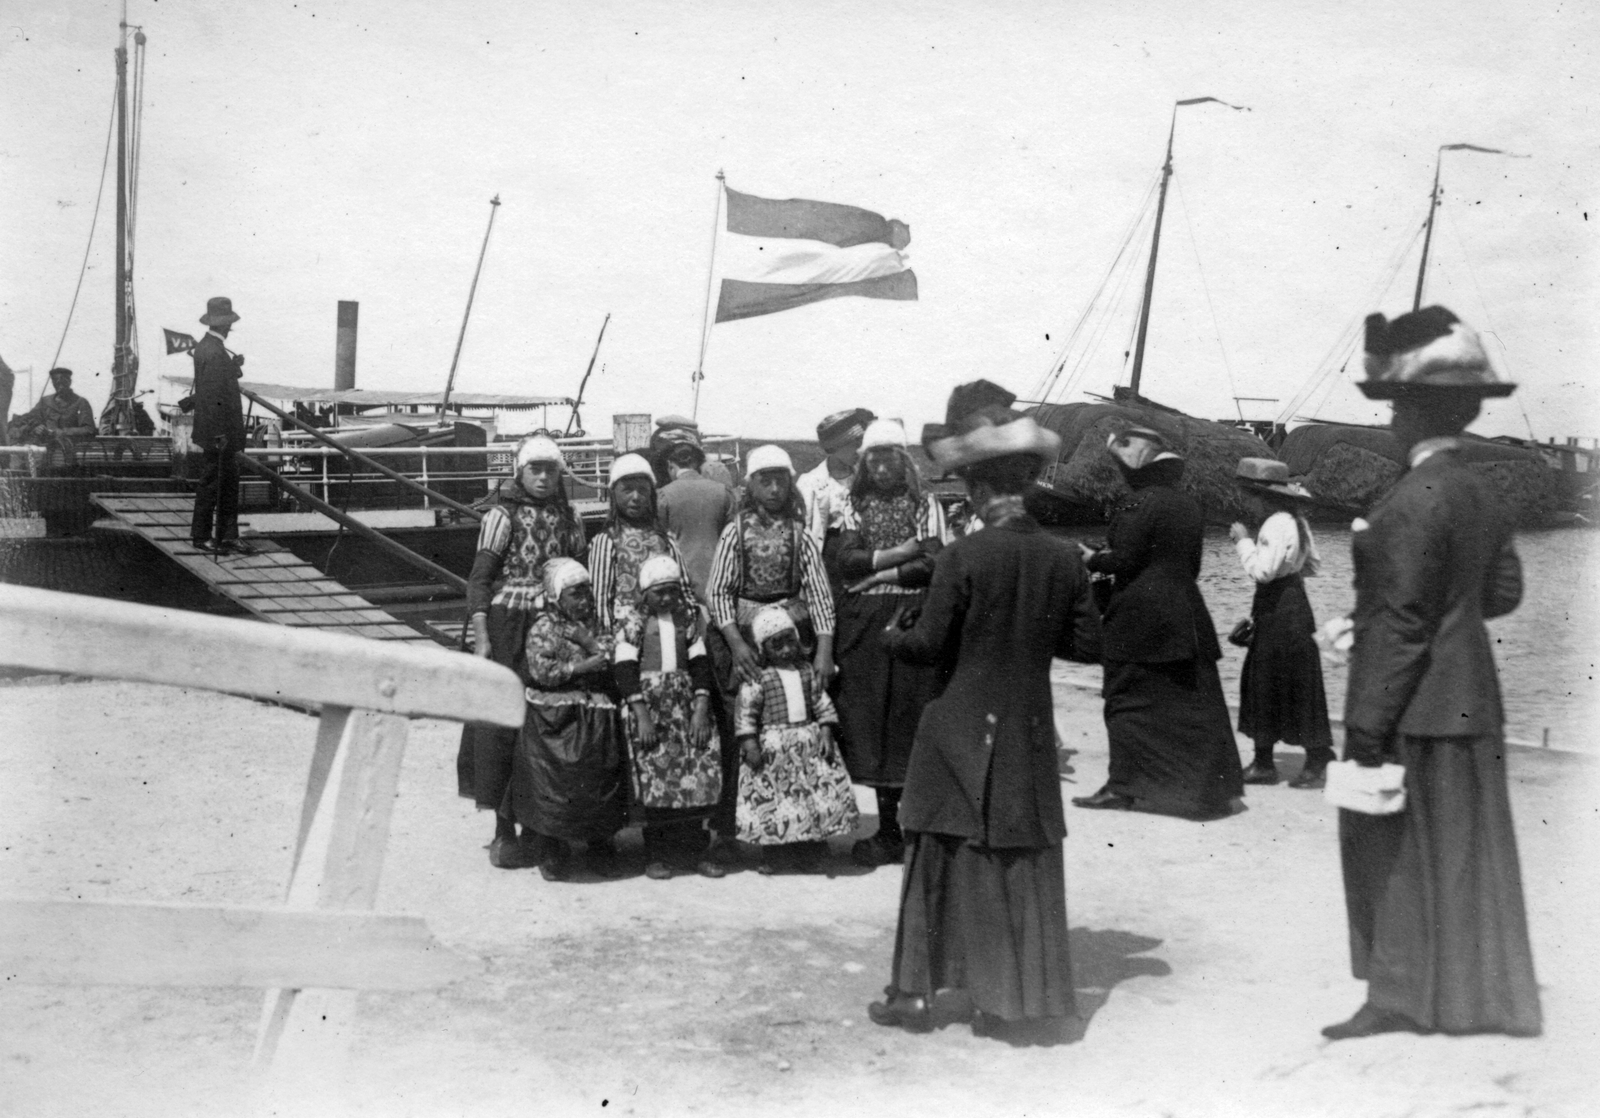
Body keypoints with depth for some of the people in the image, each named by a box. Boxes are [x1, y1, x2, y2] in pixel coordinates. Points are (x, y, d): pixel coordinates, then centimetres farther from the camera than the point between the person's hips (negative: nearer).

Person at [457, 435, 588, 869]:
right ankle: (503, 830, 4)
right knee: (501, 723, -3)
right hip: (507, 626, -4)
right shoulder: (503, 515, -2)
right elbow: (479, 577, -6)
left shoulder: (569, 518, 11)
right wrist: (481, 636, -15)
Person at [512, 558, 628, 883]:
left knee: (601, 784, 4)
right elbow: (540, 670, -13)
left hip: (597, 720, 4)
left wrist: (582, 636, -9)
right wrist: (583, 666, -15)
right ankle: (553, 854, 11)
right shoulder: (543, 627, -2)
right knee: (553, 786, -4)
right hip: (554, 720, -4)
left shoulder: (595, 625, 13)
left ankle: (602, 850, 19)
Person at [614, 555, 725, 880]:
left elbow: (700, 663, 5)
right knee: (654, 777, -7)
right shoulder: (634, 622, 1)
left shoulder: (689, 618, 10)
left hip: (685, 703, 3)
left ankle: (695, 851, 6)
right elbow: (625, 670, -7)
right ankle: (656, 855, 1)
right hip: (646, 702, -3)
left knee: (699, 774, -3)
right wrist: (641, 715, -16)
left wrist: (701, 710, -6)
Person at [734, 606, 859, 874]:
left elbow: (823, 704, 10)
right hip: (773, 747, -4)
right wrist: (749, 744, -13)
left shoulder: (808, 672, 9)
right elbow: (745, 712, -7)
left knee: (816, 797, 2)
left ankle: (811, 854, 14)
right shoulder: (758, 678, -5)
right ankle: (774, 856, 13)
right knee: (773, 801, 0)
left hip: (810, 743, 4)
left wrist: (826, 733, 1)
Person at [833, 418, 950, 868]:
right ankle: (887, 828, 9)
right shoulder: (854, 506, 13)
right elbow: (846, 561, -2)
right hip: (864, 625, 2)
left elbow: (931, 565, -5)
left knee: (912, 720, -4)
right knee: (870, 721, 1)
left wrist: (876, 572, -7)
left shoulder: (925, 504, 7)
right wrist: (903, 552, -9)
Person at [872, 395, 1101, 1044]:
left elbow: (930, 646, -10)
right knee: (1028, 867, 11)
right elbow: (1088, 644, 3)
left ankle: (915, 994, 18)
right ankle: (1033, 1006, 17)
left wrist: (892, 636, 11)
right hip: (1031, 731, 4)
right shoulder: (1064, 559, -2)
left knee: (942, 860, 9)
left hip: (963, 731, -3)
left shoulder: (963, 557, -15)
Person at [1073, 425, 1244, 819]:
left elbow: (1124, 561, -15)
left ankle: (1125, 785, 4)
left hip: (1139, 618, -7)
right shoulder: (1187, 504, 11)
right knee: (1195, 700, 8)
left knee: (1129, 700, 1)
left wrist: (1093, 558, 3)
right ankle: (1211, 786, 11)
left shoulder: (1139, 504, -13)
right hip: (1186, 614, 7)